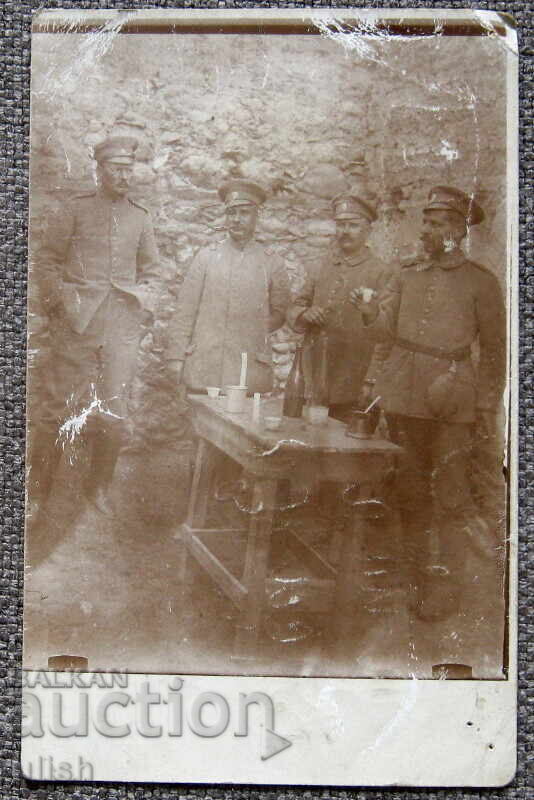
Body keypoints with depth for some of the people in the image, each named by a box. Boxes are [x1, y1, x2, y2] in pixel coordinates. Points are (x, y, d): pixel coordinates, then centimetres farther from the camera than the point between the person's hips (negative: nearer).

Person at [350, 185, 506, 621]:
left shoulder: (482, 283, 1)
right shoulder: (407, 276, 13)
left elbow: (494, 351, 2)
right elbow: (385, 329, 4)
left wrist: (488, 408, -4)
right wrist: (370, 311, -17)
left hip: (452, 404, -4)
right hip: (404, 398, 4)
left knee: (451, 494, -4)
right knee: (411, 493, 10)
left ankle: (448, 586, 6)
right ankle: (421, 579, 22)